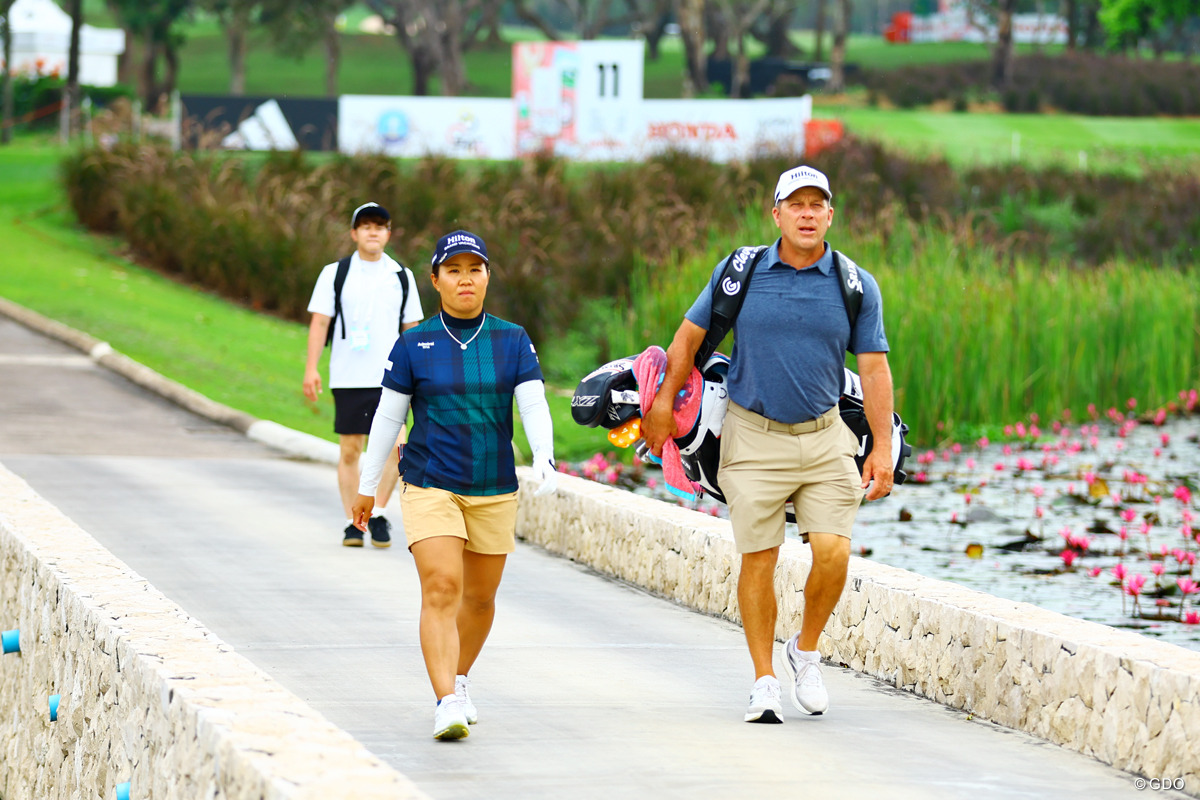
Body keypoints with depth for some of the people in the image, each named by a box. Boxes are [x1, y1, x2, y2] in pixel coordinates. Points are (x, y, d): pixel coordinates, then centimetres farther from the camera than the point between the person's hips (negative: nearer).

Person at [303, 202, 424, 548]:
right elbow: (319, 322, 1)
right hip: (347, 377, -1)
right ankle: (352, 522, 11)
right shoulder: (334, 274, 4)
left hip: (390, 376, 1)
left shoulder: (402, 276, 10)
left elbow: (412, 328, 15)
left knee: (393, 445, -12)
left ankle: (378, 514, 5)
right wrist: (311, 368, -8)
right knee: (349, 450, 2)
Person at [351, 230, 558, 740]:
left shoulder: (513, 342, 3)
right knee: (441, 588, -17)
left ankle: (459, 679, 38)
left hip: (494, 491, 3)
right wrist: (367, 485, 9)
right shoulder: (414, 345, -1)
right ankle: (447, 703, -24)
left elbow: (534, 406, -6)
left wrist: (544, 460, -24)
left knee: (480, 596, 13)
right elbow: (388, 415, 5)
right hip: (429, 487, -3)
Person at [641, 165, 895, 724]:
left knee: (833, 553, -11)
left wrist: (882, 449, -2)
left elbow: (874, 368, 3)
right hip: (754, 439, -1)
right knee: (758, 560, -1)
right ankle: (764, 684, 10)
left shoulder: (856, 286, 1)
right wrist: (663, 402, 13)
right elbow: (690, 336, 12)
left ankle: (806, 651, 15)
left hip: (824, 438, 1)